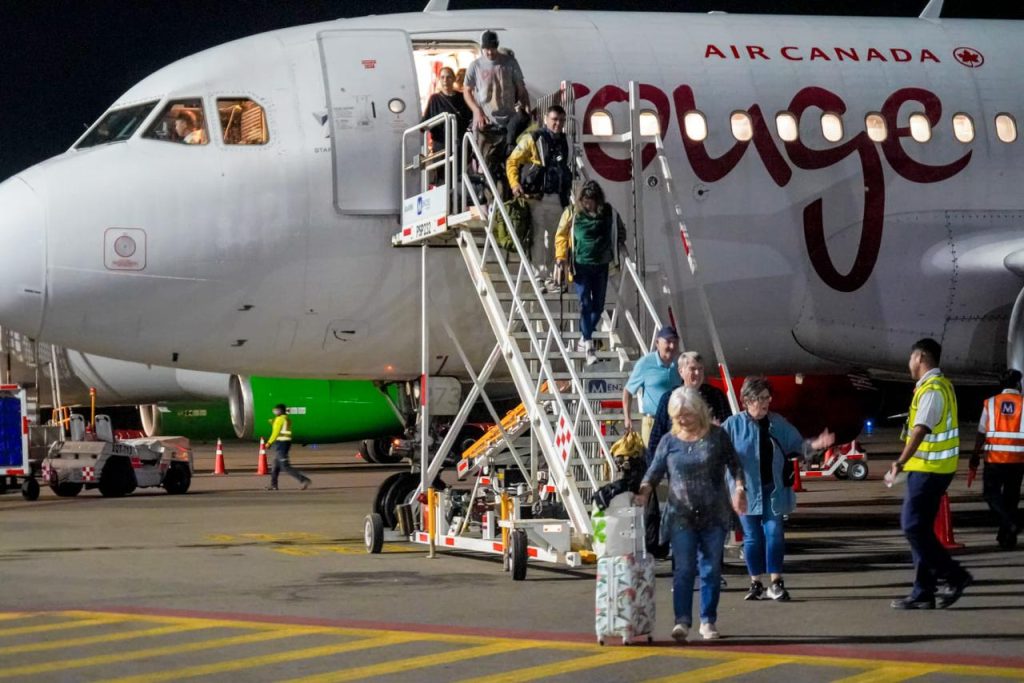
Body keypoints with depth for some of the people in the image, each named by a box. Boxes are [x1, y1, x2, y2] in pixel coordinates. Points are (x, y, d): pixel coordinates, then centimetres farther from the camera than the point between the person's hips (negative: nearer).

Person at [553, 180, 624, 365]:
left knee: (598, 306, 8)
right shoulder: (572, 213, -5)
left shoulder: (609, 213, 1)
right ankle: (589, 347, -11)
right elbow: (561, 234, 3)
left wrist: (617, 248, 6)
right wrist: (561, 256, -7)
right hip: (581, 265, -3)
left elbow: (621, 232, 18)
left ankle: (584, 339, 28)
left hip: (601, 265, 3)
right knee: (585, 304, -10)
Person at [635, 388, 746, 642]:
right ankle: (682, 620, -11)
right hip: (681, 515, 0)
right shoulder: (669, 441, 4)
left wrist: (739, 488, -6)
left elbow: (734, 464, 9)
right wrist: (644, 491, -14)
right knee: (684, 568, -9)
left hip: (713, 515, 0)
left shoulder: (717, 436, 2)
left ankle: (708, 621, 13)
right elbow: (654, 471, 4)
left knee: (711, 568, 5)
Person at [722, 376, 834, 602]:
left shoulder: (778, 423, 7)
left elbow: (796, 445, 13)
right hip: (747, 490, -2)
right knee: (752, 536, 4)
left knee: (774, 533, -4)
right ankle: (756, 583, 15)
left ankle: (776, 583, 1)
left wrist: (815, 445, -4)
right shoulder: (733, 425, -2)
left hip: (774, 490, 2)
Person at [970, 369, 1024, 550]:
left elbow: (982, 432, 1)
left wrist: (975, 456, 9)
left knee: (991, 492, 7)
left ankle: (1009, 523, -17)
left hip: (994, 457, -1)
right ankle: (1006, 537, 15)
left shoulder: (991, 403, 1)